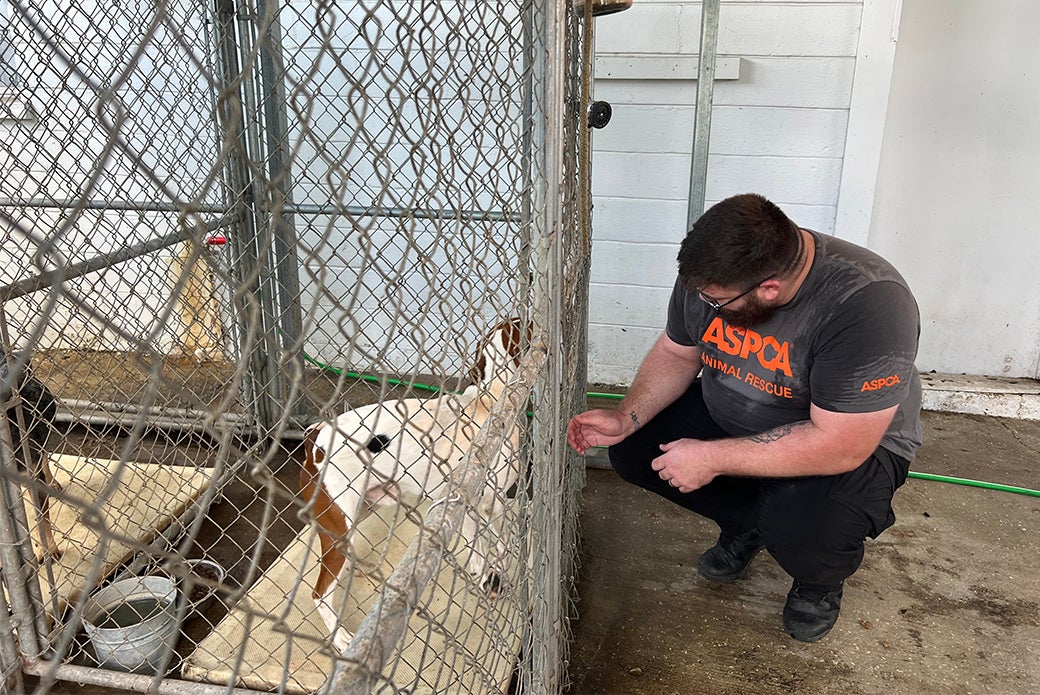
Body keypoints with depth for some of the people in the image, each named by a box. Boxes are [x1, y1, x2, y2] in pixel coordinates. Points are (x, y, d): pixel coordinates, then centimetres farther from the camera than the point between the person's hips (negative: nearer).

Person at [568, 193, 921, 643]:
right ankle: (746, 522, 14)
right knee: (632, 449, -10)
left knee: (799, 523, -35)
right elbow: (676, 353, 1)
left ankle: (822, 579, 5)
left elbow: (840, 446, -35)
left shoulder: (869, 304, -35)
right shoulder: (712, 270, -16)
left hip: (855, 443, -5)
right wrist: (624, 418, -16)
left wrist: (712, 458, -31)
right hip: (729, 415, 6)